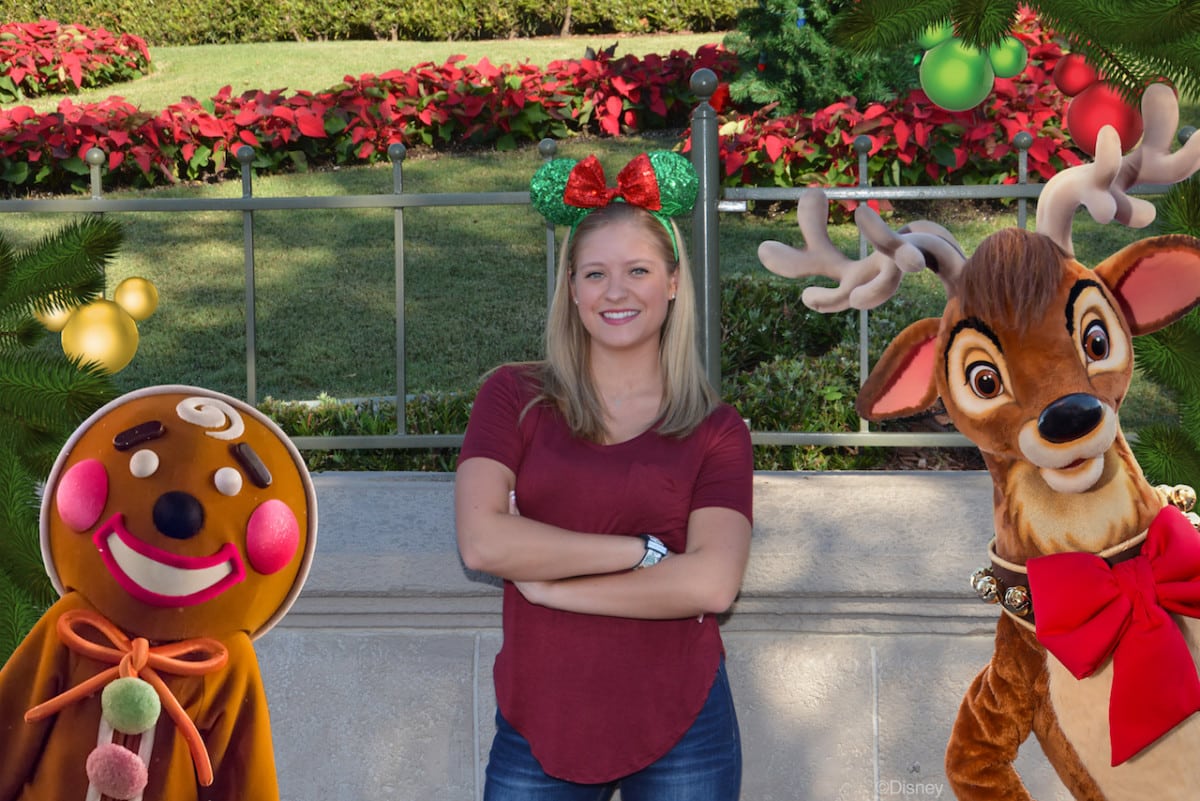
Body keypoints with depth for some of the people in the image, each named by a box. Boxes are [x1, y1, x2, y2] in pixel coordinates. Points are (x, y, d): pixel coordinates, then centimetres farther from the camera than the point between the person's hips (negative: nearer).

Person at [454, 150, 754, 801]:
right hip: (539, 723, 0)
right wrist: (644, 551, -13)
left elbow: (711, 583, -12)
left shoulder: (716, 430, 1)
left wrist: (546, 581, -11)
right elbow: (481, 541, -12)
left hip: (679, 727, 0)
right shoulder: (513, 398, 2)